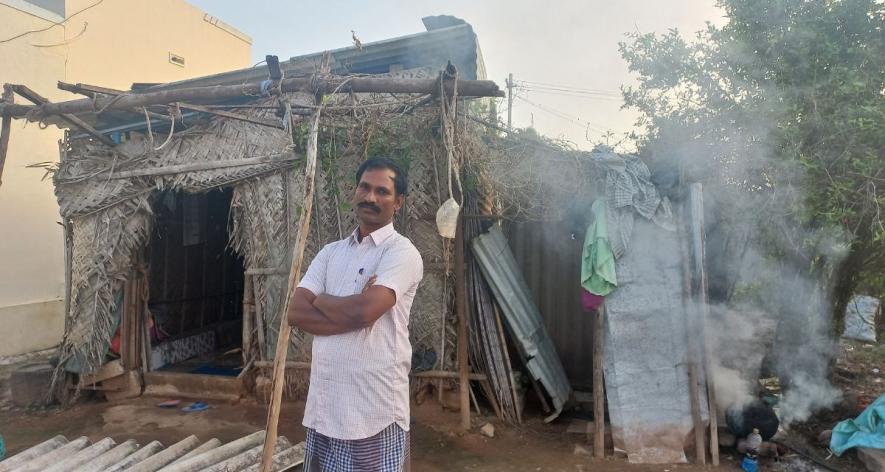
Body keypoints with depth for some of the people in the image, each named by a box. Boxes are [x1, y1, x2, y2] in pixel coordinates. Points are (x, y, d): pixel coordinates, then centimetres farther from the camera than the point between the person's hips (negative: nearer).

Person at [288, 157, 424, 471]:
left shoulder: (402, 252, -10)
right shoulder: (331, 252, 10)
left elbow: (365, 310, -24)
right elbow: (295, 312, -1)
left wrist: (322, 300, -5)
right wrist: (351, 310, -14)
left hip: (375, 403, -6)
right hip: (324, 398, 6)